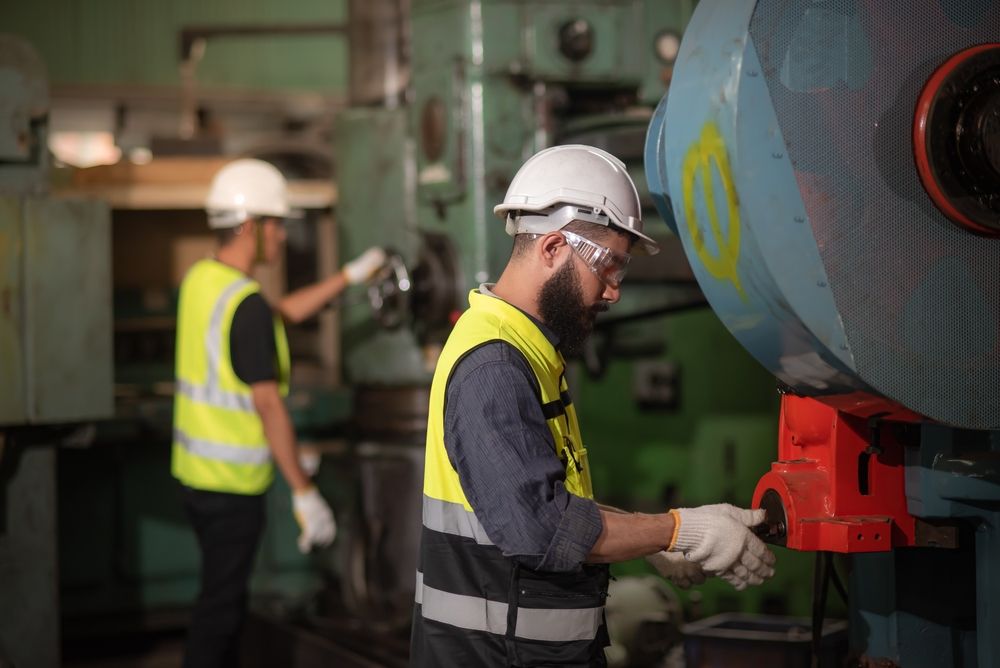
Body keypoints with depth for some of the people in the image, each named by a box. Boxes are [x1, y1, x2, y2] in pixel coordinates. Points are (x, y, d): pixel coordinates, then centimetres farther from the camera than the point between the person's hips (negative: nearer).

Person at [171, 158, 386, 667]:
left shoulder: (200, 279, 6)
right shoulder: (247, 305, -22)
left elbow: (286, 313, 20)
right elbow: (268, 405, -23)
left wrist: (351, 275, 24)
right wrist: (304, 493, -19)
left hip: (193, 469, 9)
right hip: (232, 484, -9)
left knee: (223, 593, 20)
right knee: (221, 606, 0)